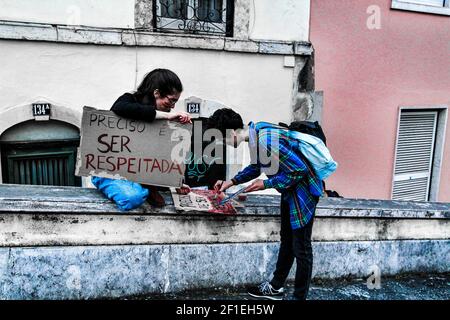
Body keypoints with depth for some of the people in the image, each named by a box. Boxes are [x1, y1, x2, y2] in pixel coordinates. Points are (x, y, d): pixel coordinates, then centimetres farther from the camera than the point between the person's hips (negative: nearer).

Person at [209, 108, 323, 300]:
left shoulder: (266, 141, -30)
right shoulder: (257, 130, -1)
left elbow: (300, 169, -27)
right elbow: (257, 166, 14)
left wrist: (266, 184, -19)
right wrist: (231, 182, 8)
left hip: (303, 188, -10)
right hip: (291, 189, 10)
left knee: (300, 248, 2)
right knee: (286, 240, 20)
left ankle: (299, 296, 18)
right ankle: (276, 287, 35)